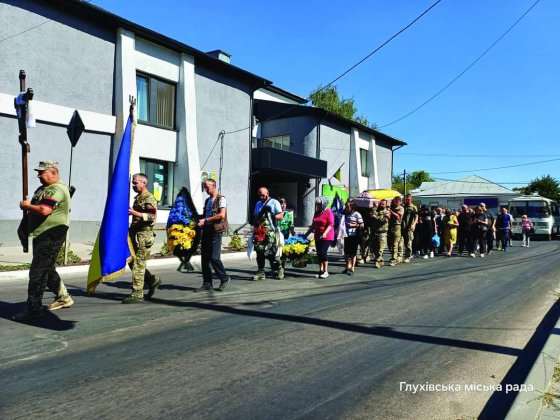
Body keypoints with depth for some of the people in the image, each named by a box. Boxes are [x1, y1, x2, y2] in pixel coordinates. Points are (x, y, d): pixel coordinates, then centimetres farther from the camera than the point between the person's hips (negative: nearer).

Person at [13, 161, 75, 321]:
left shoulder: (57, 189, -16)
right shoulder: (42, 189, 19)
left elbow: (44, 210, -28)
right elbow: (35, 207, 26)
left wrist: (26, 206, -11)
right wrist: (27, 206, 4)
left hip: (51, 235, -11)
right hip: (41, 235, 11)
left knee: (38, 271, -9)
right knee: (47, 269, 18)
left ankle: (34, 308, -3)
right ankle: (63, 297, 30)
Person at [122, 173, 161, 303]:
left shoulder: (149, 198, -10)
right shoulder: (137, 198, 19)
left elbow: (152, 217, -20)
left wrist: (134, 213, -25)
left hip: (144, 235, -10)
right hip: (134, 234, 10)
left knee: (138, 264, -8)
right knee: (132, 262, 11)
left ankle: (137, 294, -3)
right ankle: (153, 280, 23)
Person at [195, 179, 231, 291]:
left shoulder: (220, 199, -4)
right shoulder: (207, 200, 19)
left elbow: (222, 215, -17)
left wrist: (205, 220, -16)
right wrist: (200, 219, 4)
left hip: (216, 230, -8)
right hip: (206, 230, 8)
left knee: (214, 258, -10)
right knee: (205, 258, 5)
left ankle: (224, 279, 10)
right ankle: (207, 284, 11)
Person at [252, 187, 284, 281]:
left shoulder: (274, 202, 4)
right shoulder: (258, 204, 22)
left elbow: (281, 216, -3)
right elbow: (255, 217, 27)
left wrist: (272, 216, -18)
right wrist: (254, 229, 15)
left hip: (270, 232, -5)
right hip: (259, 232, 5)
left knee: (272, 252, -9)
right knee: (259, 252, 2)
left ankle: (279, 270, 5)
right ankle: (260, 272, 7)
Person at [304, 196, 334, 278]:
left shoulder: (328, 212, -8)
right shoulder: (317, 212, 14)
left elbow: (331, 224, -16)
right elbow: (313, 225, 20)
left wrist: (325, 233, -28)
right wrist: (307, 234, 17)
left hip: (326, 237, -7)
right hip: (317, 237, 7)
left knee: (323, 252, -13)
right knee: (319, 253, 6)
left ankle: (325, 271, -5)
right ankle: (321, 271, 13)